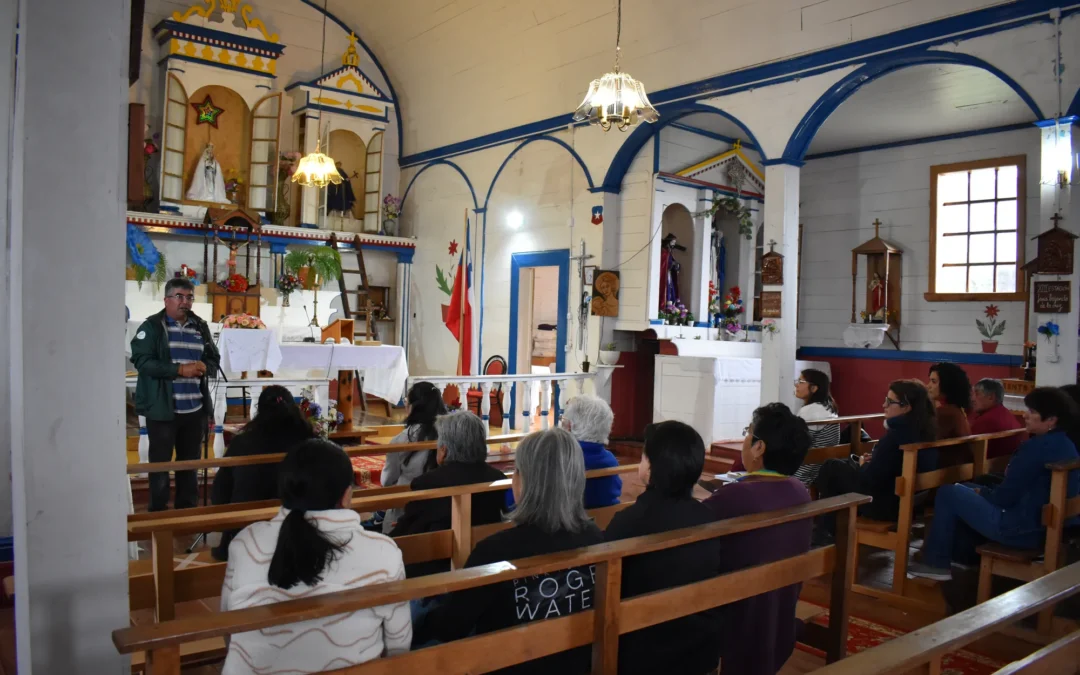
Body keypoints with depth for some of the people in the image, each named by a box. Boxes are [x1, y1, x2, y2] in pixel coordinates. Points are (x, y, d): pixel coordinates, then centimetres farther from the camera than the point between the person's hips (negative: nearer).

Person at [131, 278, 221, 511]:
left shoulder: (200, 327, 11)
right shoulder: (152, 326, -4)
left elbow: (214, 359, 15)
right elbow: (142, 361, -14)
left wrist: (204, 366, -8)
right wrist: (179, 369, -22)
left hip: (195, 408, 5)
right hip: (162, 409, -5)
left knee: (190, 462, 14)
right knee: (160, 462, 5)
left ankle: (188, 509, 26)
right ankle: (158, 512, 16)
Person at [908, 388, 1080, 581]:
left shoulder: (1038, 447, -22)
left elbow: (1004, 497, -18)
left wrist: (982, 492, 2)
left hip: (1021, 529, -10)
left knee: (947, 493, -1)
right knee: (968, 491, 25)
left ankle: (936, 563, 7)